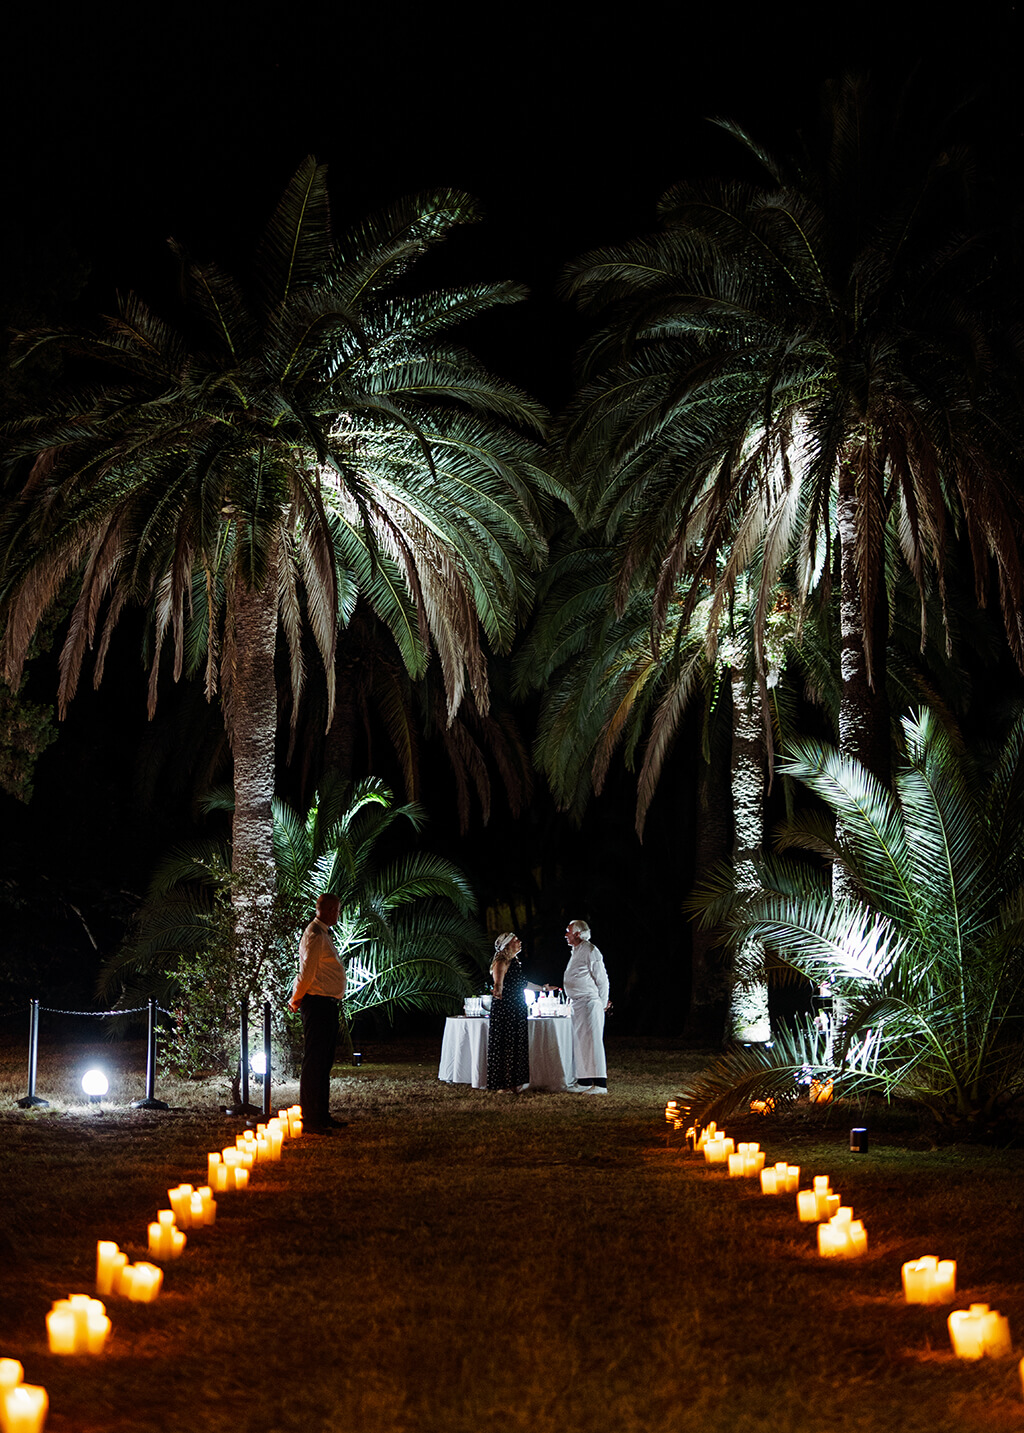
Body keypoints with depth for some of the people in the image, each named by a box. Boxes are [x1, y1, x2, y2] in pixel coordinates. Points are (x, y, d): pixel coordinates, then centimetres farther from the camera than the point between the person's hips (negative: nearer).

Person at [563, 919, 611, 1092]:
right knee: (579, 1042, 11)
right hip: (577, 1004, 10)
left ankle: (600, 1084, -13)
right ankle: (584, 1082, 17)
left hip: (590, 1003, -10)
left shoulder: (590, 950, -11)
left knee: (593, 1041, -11)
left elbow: (602, 978, -12)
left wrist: (602, 1003, -8)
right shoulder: (576, 952, 19)